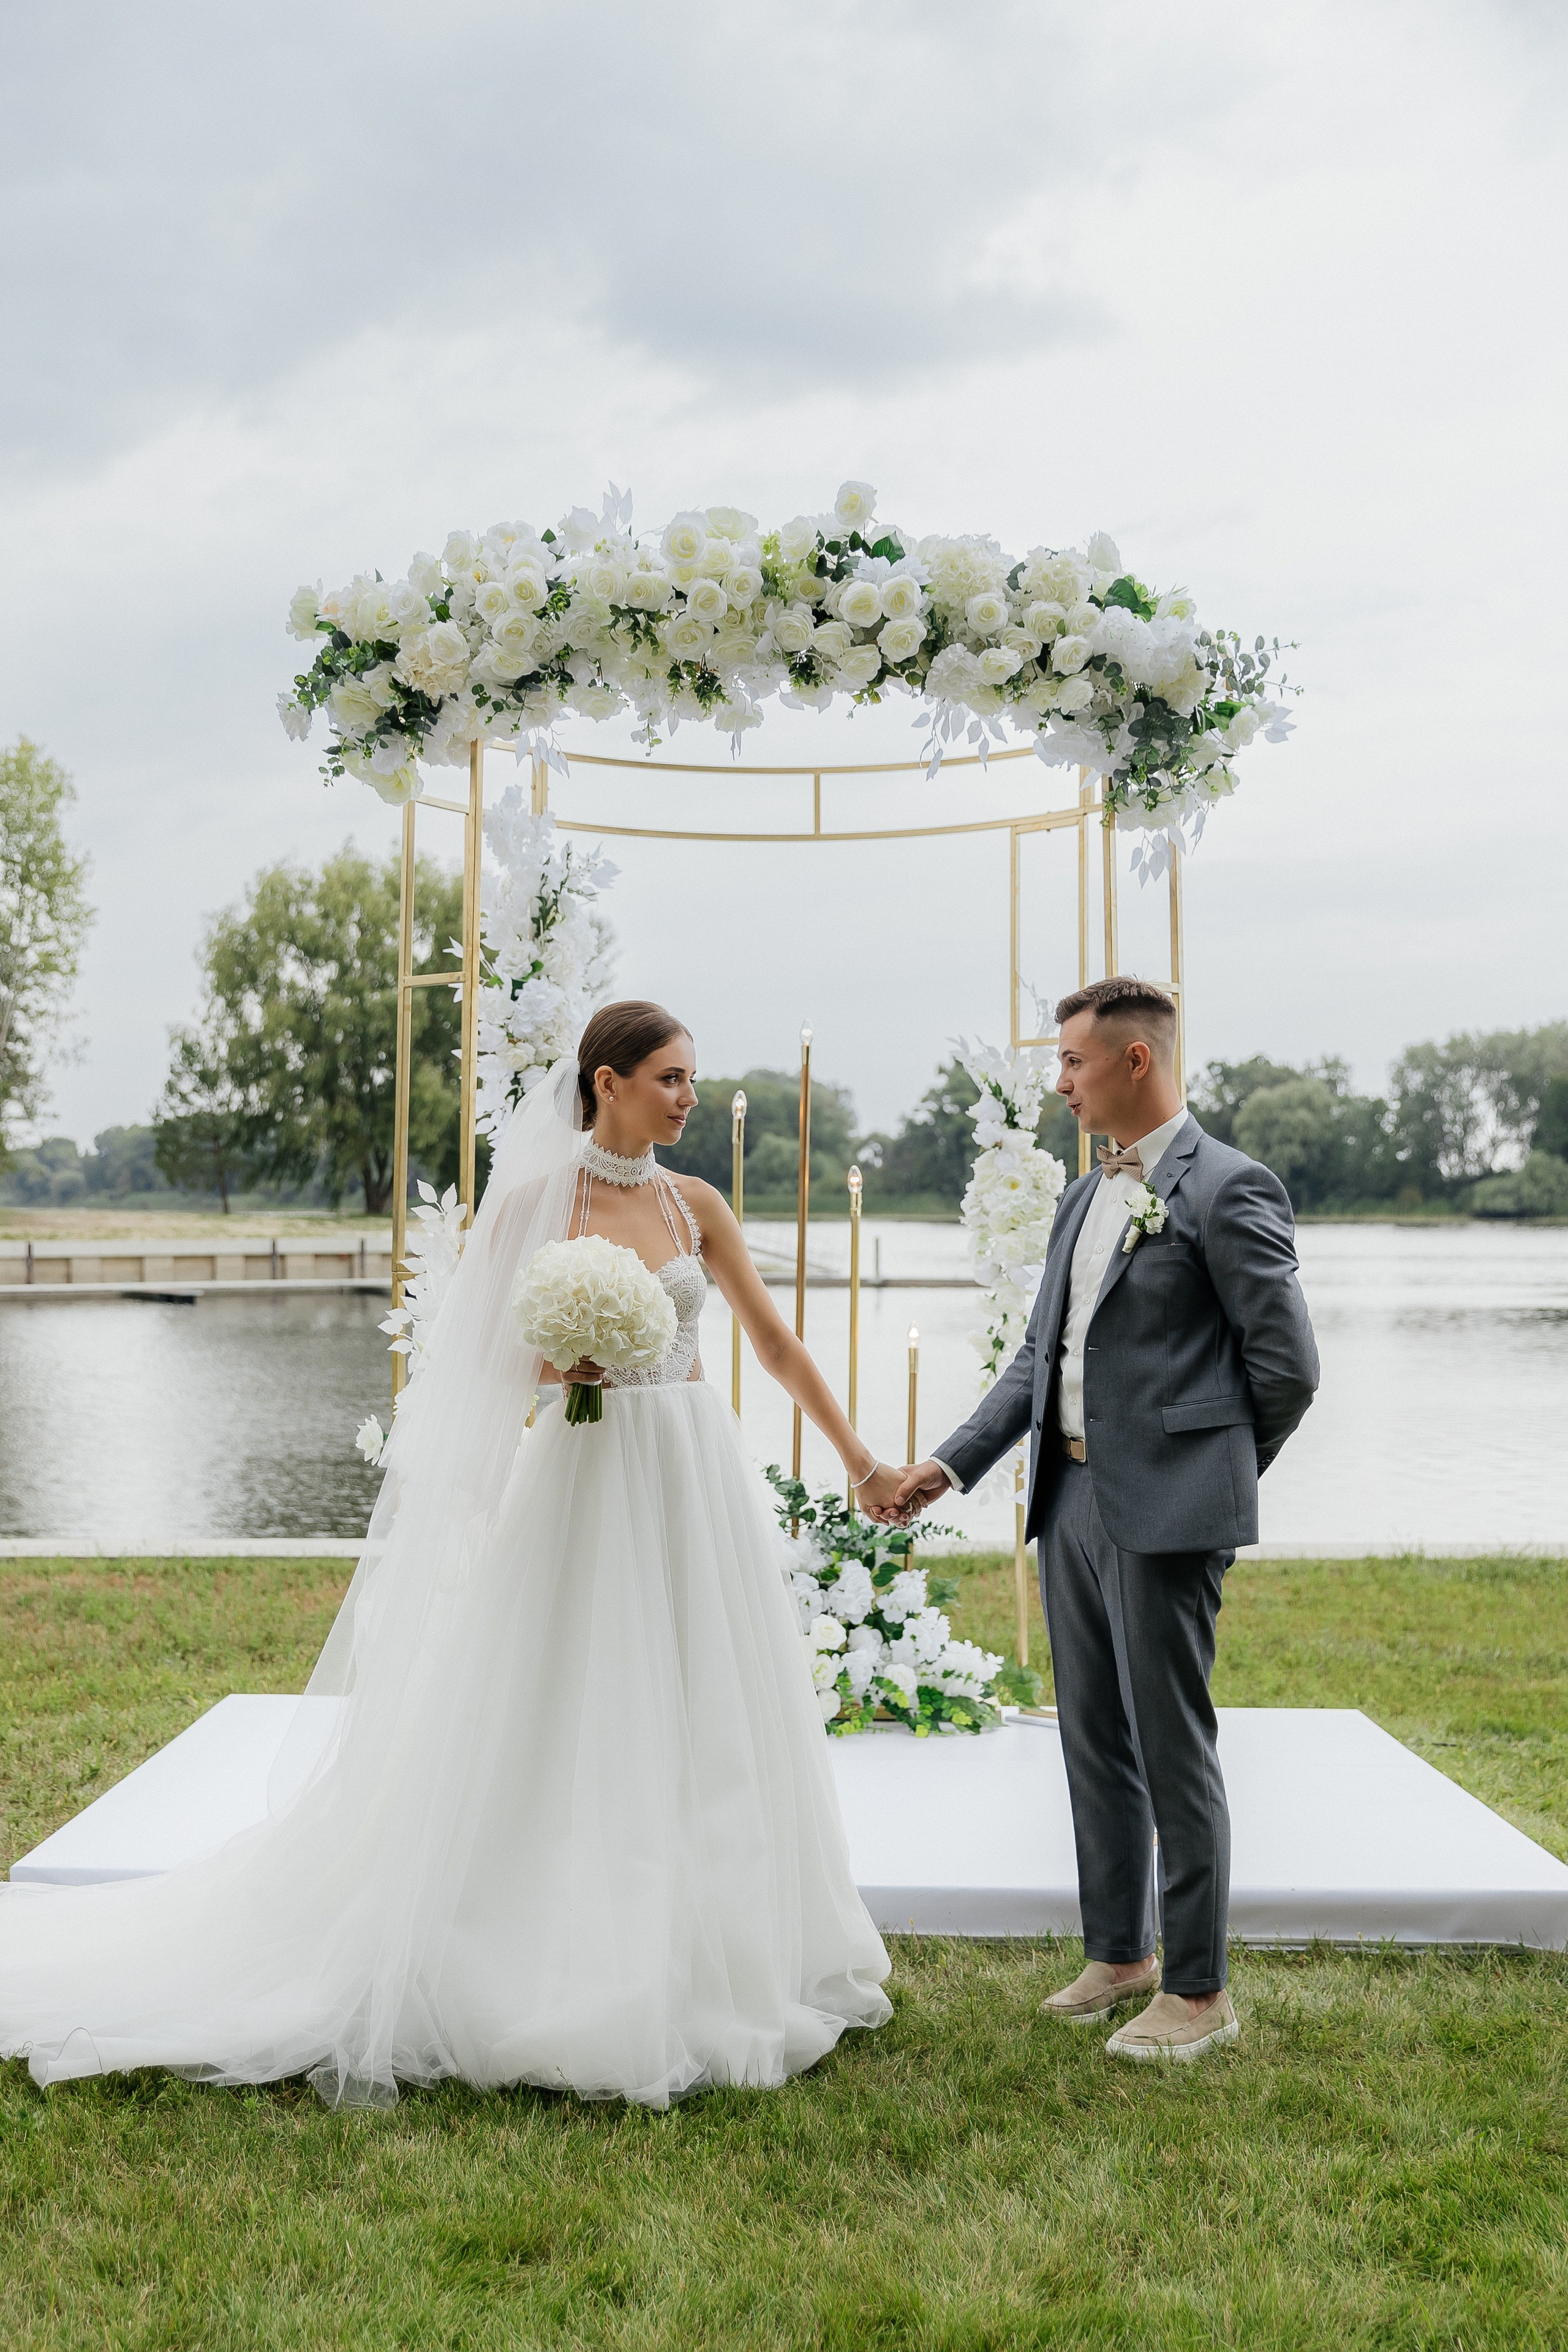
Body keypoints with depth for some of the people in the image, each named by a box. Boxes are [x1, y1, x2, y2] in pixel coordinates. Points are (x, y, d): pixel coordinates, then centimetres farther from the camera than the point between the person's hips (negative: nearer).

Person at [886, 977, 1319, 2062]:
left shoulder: (1228, 1189, -11)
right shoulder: (1085, 1196, 14)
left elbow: (1288, 1363, -11)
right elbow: (1039, 1357, 16)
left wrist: (1214, 1475, 0)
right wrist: (950, 1465, 9)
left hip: (1164, 1513, -8)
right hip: (1070, 1498, 8)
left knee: (1172, 1749, 2)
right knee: (1095, 1743, 16)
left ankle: (1200, 1991, 18)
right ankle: (1119, 1957, 32)